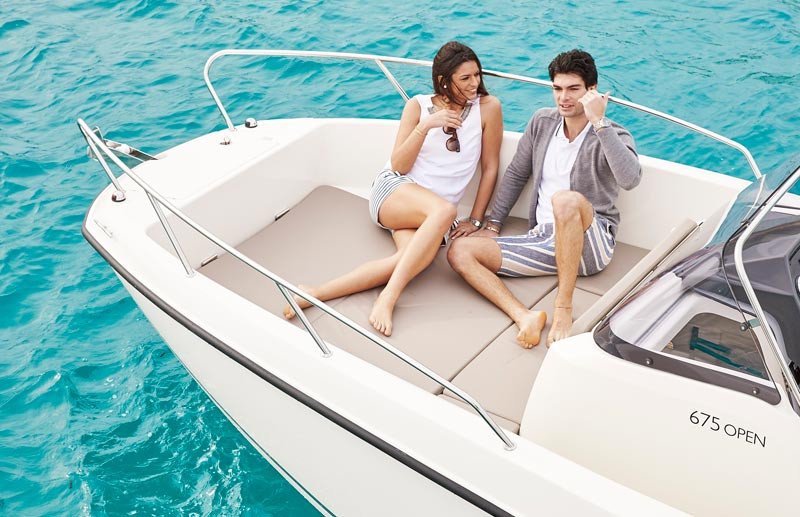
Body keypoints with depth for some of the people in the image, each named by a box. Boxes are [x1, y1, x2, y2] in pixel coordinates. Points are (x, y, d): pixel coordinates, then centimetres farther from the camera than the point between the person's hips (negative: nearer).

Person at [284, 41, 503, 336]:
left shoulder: (488, 107, 2)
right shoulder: (419, 105, 3)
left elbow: (490, 168, 5)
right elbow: (398, 166, -3)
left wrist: (476, 220, 1)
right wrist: (425, 126, -16)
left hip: (429, 213, 1)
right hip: (394, 190, -1)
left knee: (422, 256, -35)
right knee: (444, 209, -37)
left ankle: (316, 293, -37)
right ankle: (387, 298, -37)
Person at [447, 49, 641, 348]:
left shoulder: (613, 136, -4)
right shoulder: (542, 122, 11)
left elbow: (630, 179, -26)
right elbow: (516, 174, 20)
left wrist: (599, 122, -26)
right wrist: (493, 224, 14)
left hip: (590, 244, -5)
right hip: (543, 239, 5)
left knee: (567, 200, -39)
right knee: (459, 251, -12)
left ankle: (564, 307, -29)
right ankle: (524, 316, -34)